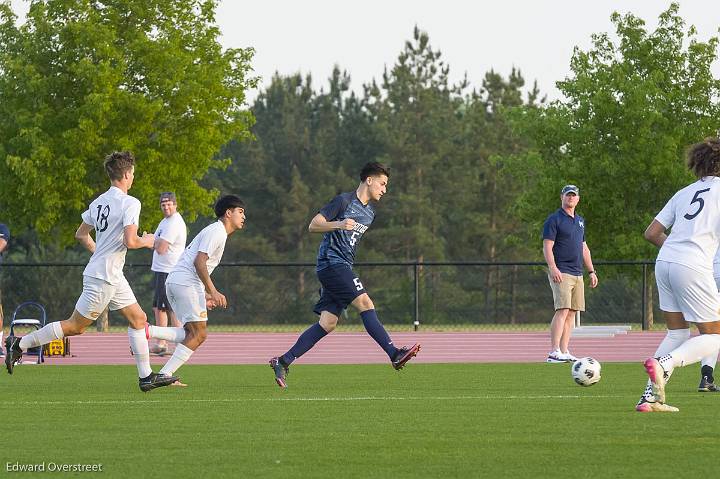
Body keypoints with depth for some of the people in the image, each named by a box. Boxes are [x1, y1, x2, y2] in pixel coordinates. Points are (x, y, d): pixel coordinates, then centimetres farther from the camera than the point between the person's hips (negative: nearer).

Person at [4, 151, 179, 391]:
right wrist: (146, 241, -4)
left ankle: (146, 376, 11)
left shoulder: (99, 201, 8)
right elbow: (130, 241, -24)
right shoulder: (130, 203, -17)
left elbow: (81, 235, 16)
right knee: (75, 326, -2)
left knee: (138, 319, 11)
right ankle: (20, 344, 4)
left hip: (113, 277, 9)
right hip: (104, 277, -9)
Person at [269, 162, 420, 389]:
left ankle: (283, 361, 1)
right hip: (331, 262, -9)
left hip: (343, 267, 9)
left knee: (328, 323, 0)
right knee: (365, 302, -19)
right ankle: (394, 354, -25)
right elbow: (313, 225, -12)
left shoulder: (369, 212, 19)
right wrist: (339, 225, -26)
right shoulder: (344, 201, -7)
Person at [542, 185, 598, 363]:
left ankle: (564, 351, 5)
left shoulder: (579, 221, 20)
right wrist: (552, 268, -24)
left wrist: (591, 271, 22)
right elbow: (547, 247, -11)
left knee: (572, 313, 4)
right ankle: (554, 353, -22)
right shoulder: (554, 220, -3)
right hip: (561, 273, -8)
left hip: (577, 274, 8)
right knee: (563, 310, -17)